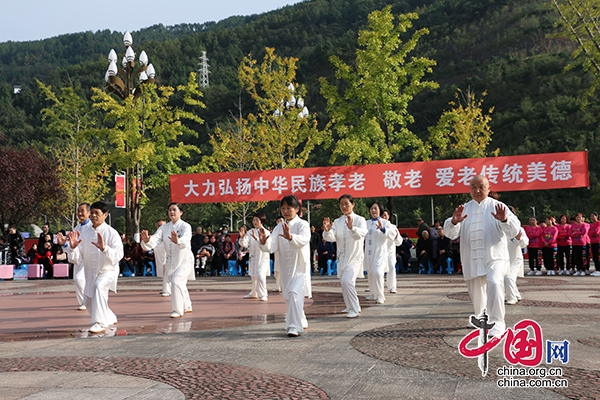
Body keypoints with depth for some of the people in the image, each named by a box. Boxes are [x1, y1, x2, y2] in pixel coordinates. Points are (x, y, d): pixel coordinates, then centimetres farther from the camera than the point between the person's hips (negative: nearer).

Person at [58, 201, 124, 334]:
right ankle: (110, 318, 48)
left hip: (108, 271, -6)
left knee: (98, 286, -37)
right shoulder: (84, 233, -1)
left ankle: (100, 323, -33)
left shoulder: (111, 233, -14)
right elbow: (76, 259, -4)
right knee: (89, 303, 19)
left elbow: (118, 255, -27)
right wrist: (72, 247, -24)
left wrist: (104, 248, -43)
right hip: (91, 273, 7)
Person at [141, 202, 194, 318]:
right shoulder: (164, 228, 0)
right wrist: (146, 241, -38)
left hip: (185, 261, -6)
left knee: (176, 282, -24)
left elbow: (185, 240, -35)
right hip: (171, 262, 6)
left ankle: (178, 311, -14)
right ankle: (187, 307, 44)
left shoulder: (185, 226, -15)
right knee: (180, 284, 21)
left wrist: (177, 241, -58)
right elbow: (155, 240, -15)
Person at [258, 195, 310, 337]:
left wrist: (291, 237, -51)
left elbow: (304, 240, -30)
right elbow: (271, 247, -8)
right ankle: (301, 321, 38)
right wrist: (264, 242, -31)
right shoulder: (279, 228, 6)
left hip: (300, 267, -6)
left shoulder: (302, 224, -8)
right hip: (285, 268, 6)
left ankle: (294, 326, -22)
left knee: (294, 292, -24)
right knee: (287, 296, 16)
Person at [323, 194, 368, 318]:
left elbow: (362, 233, -28)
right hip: (342, 257, 6)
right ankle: (351, 306, 37)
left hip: (355, 257, -6)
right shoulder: (337, 221, 5)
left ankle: (354, 310, -12)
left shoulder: (359, 220, -8)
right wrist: (327, 231, -33)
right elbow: (332, 238, -10)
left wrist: (352, 228, -49)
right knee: (344, 282, 15)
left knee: (347, 280, -22)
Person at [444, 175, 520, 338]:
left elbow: (514, 230, -10)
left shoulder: (498, 207, 0)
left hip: (495, 257, -4)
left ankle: (498, 323, -23)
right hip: (472, 261, 4)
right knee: (476, 293, 15)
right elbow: (450, 233, -1)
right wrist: (454, 222, -25)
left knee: (494, 284, -29)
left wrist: (504, 220, -33)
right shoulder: (464, 209, 8)